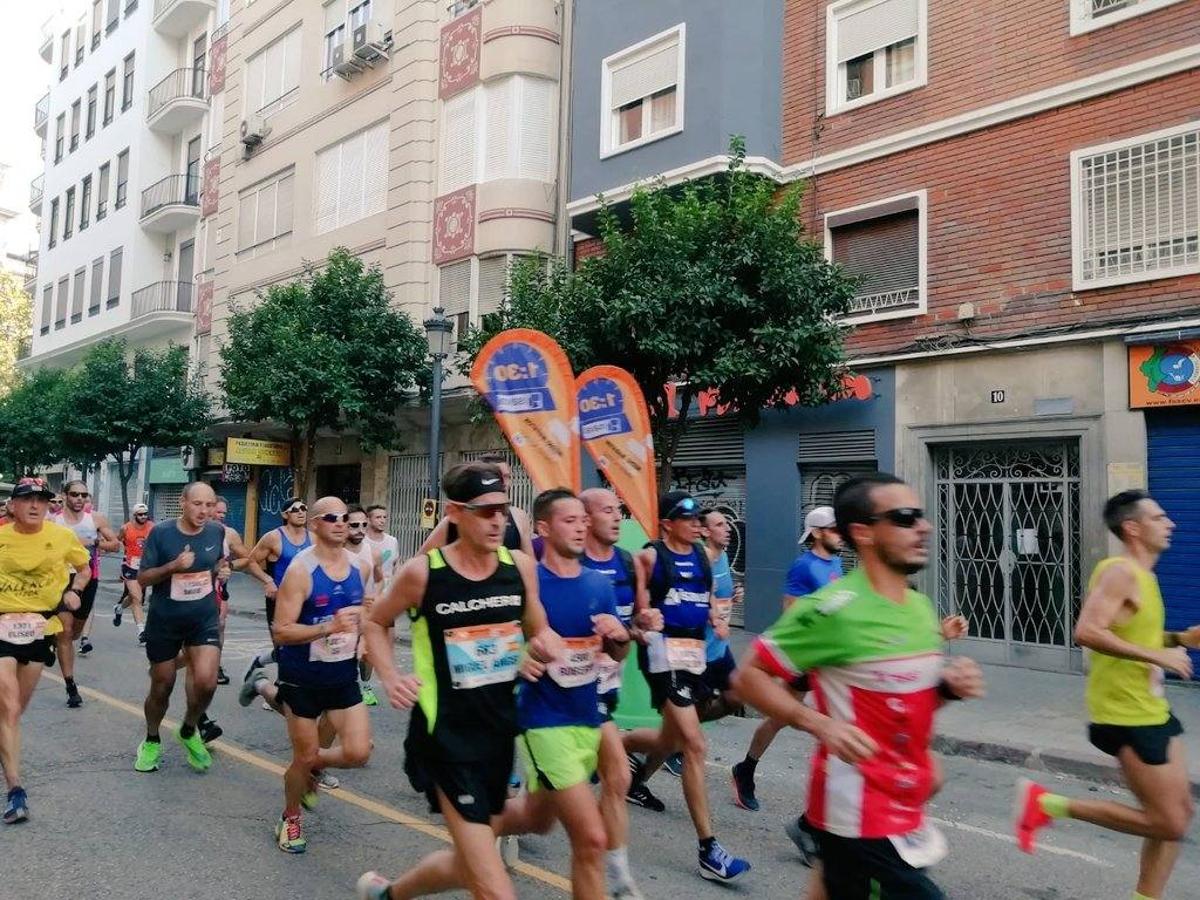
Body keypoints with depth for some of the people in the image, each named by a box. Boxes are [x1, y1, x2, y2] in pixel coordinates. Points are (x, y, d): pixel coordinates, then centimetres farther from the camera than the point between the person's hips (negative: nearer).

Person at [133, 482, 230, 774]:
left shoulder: (217, 531, -5)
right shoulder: (161, 533, -14)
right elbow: (142, 578, -10)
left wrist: (222, 569, -7)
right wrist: (173, 566, -26)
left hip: (205, 619, 1)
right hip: (164, 621, -1)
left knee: (206, 682, -16)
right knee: (161, 687, 12)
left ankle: (189, 731, 15)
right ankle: (152, 741, 40)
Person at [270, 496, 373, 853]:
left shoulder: (361, 567, 0)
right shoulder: (300, 570, -18)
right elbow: (281, 632, -22)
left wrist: (362, 633, 4)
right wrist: (328, 627, -33)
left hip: (344, 675, 5)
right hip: (303, 677, -5)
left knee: (358, 752, -3)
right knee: (305, 755, 6)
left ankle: (306, 769, 28)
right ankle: (290, 818, 34)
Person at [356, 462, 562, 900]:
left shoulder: (521, 566, -2)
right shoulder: (423, 572, -12)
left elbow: (539, 632, 13)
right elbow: (375, 623, 6)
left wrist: (544, 647, -10)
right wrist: (390, 678, -9)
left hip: (500, 730, 5)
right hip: (446, 735, -5)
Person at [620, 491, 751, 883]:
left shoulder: (702, 555, 11)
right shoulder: (650, 557, -7)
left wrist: (716, 620, 4)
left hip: (695, 651, 8)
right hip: (664, 649, -7)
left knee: (671, 742, 19)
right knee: (695, 746, -13)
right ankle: (708, 848, -7)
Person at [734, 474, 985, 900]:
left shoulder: (921, 606, 6)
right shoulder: (833, 609, -19)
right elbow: (748, 676, -14)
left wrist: (948, 687, -2)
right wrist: (820, 724, -25)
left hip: (905, 816, 8)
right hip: (860, 819, -8)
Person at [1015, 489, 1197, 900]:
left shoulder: (1140, 575, 12)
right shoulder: (1120, 572, -19)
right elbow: (1087, 632, -30)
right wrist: (1158, 656, -26)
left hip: (1151, 710, 10)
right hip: (1126, 716, -10)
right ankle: (1048, 803, 1)